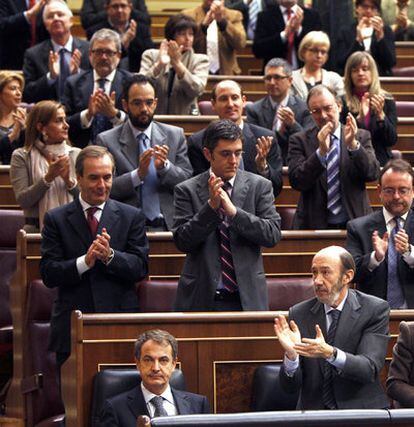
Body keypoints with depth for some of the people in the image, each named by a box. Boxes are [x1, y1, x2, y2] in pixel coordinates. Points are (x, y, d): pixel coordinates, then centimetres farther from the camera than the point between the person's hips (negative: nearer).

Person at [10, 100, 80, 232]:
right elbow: (22, 201, -5)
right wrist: (48, 178, -13)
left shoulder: (76, 154, 10)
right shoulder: (21, 156, 4)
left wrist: (69, 181, -10)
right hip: (37, 229, -1)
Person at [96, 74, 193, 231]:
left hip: (169, 225, 2)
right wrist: (138, 174, -16)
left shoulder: (175, 135, 14)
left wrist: (165, 166, -10)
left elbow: (188, 181, 9)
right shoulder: (106, 141, 5)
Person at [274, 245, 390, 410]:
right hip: (314, 412, 2)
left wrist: (330, 353, -31)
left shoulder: (375, 309, -2)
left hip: (361, 410, -2)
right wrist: (291, 354, -21)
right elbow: (290, 386, 0)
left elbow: (370, 370, -15)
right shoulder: (298, 314, 3)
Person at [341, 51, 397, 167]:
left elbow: (392, 141, 1)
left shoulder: (387, 100, 5)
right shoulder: (343, 102, 3)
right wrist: (360, 117, -15)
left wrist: (381, 115, -13)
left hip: (380, 162, 1)